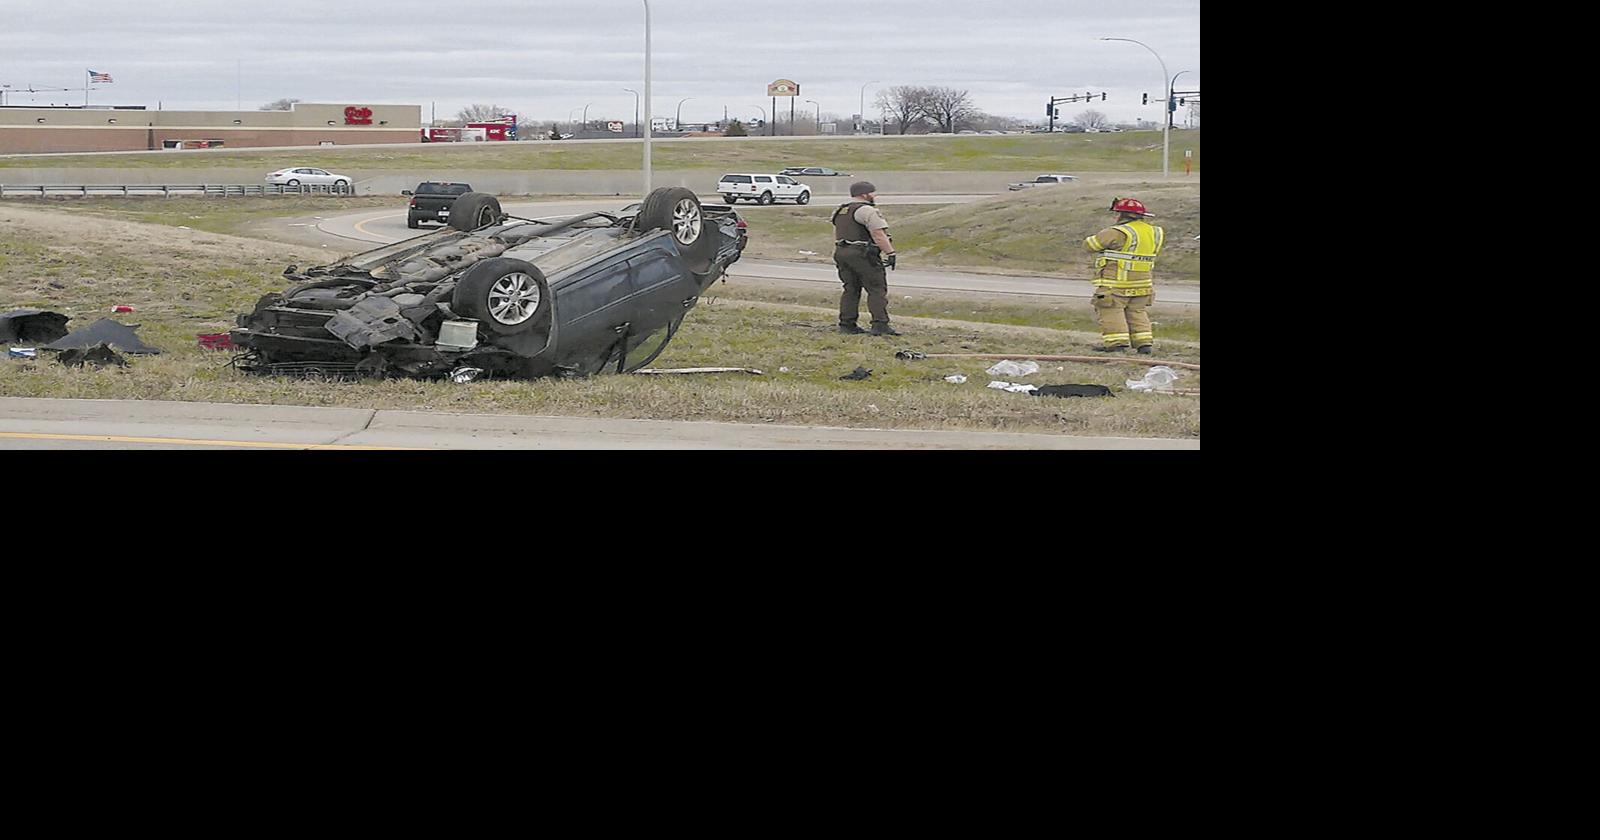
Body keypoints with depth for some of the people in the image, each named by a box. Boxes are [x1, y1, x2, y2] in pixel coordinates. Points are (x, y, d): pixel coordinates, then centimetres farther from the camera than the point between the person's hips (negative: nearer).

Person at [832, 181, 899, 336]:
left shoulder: (841, 211, 18)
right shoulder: (866, 211, -11)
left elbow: (836, 236, 22)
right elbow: (878, 235, -18)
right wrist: (890, 253, -16)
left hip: (841, 252, 9)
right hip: (863, 254, -9)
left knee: (851, 290, 12)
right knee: (877, 290, -6)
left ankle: (847, 324, 10)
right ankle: (880, 325, -13)